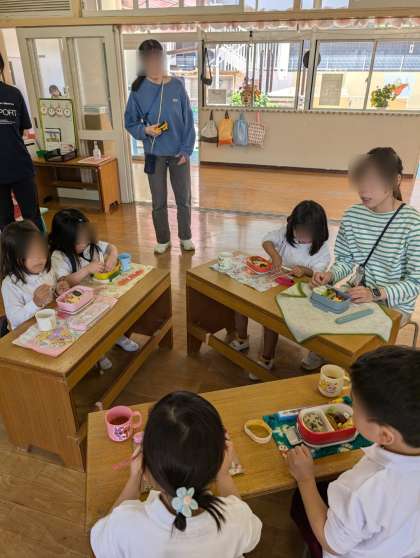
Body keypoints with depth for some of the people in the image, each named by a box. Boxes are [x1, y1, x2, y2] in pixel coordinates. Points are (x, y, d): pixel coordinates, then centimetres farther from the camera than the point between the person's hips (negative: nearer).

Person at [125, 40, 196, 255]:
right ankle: (163, 240, 29)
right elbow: (130, 123, 1)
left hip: (179, 153, 0)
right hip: (154, 155, 0)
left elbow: (188, 120, -2)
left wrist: (186, 149, -8)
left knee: (184, 199, 10)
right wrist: (145, 130, -19)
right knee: (159, 203, 10)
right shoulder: (138, 90, -5)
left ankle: (185, 237, 30)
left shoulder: (177, 86, -4)